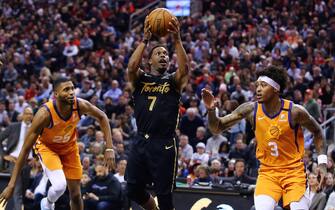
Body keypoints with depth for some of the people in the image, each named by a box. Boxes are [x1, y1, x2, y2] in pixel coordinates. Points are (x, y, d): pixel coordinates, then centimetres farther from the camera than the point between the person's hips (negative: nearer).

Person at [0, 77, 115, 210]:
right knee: (59, 185, -27)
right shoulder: (45, 114, -36)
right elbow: (26, 149, -32)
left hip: (69, 146, 4)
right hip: (47, 146, -4)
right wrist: (12, 184, -33)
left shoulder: (80, 106, -26)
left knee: (76, 194, 4)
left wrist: (109, 148, -12)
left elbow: (102, 117, -3)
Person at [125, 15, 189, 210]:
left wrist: (177, 40, -22)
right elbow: (132, 66, -12)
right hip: (141, 141, 2)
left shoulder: (174, 81, 7)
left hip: (164, 144, -2)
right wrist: (145, 40, -16)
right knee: (134, 190, 6)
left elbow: (184, 68, -15)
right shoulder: (140, 79, 10)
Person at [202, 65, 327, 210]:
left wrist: (322, 162, -3)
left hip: (293, 171, -1)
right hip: (268, 172, 1)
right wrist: (211, 110, -25)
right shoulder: (251, 110, -10)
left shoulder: (294, 111, -14)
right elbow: (217, 128, -5)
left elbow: (317, 131, 3)